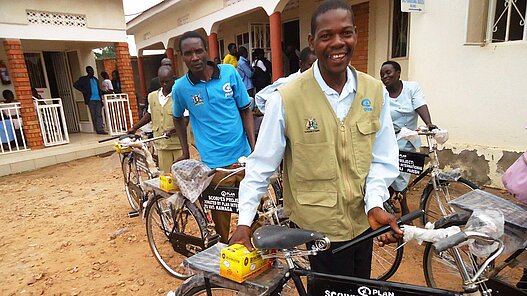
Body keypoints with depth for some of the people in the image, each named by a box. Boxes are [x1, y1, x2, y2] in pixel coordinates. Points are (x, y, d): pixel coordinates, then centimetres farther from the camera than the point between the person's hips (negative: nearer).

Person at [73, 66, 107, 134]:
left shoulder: (96, 79, 20)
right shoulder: (83, 79, 5)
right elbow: (75, 85, 0)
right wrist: (83, 91, -8)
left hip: (98, 99, 4)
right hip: (91, 100, -4)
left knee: (99, 115, -3)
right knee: (94, 116, 0)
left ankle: (100, 129, -5)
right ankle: (97, 129, 5)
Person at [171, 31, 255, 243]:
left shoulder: (229, 72, -2)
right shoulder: (180, 87, -2)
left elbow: (246, 111, 2)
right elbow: (178, 118, 16)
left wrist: (254, 148, -5)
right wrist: (185, 152, 12)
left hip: (244, 156, 1)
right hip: (214, 163, 0)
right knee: (221, 215, 12)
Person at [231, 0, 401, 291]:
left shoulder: (374, 91, -5)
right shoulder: (286, 98, -17)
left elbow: (382, 160, 0)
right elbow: (261, 164, -10)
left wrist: (375, 204, -14)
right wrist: (244, 222, -9)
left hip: (363, 223, 5)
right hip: (321, 229, -4)